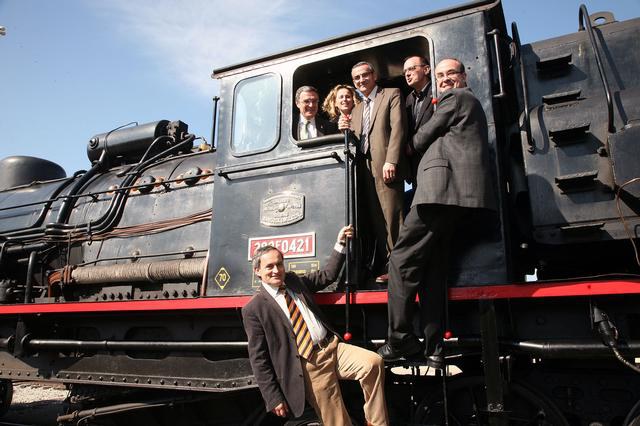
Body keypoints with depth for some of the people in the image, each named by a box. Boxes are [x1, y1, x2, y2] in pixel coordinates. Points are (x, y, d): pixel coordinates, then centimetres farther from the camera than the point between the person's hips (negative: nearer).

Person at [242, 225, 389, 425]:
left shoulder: (294, 280, 11)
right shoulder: (254, 309, -4)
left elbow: (328, 275, 21)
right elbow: (258, 359, -4)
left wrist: (340, 244, 10)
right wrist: (274, 398, -6)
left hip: (333, 346, 5)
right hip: (308, 366, -4)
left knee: (373, 362, -19)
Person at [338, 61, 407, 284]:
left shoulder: (391, 95, 8)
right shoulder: (356, 109, 27)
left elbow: (398, 128, -6)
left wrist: (391, 161, -17)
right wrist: (346, 130, 1)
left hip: (385, 166, -6)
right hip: (365, 168, 6)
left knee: (392, 216, -9)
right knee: (376, 218, 3)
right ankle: (388, 265, 6)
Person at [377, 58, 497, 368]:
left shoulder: (454, 99, 4)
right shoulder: (470, 103, 34)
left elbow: (422, 139, 4)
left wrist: (408, 147, 22)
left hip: (441, 188, -10)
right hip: (457, 194, 10)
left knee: (402, 260, -11)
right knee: (432, 269, 6)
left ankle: (401, 340, -10)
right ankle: (433, 349, 6)